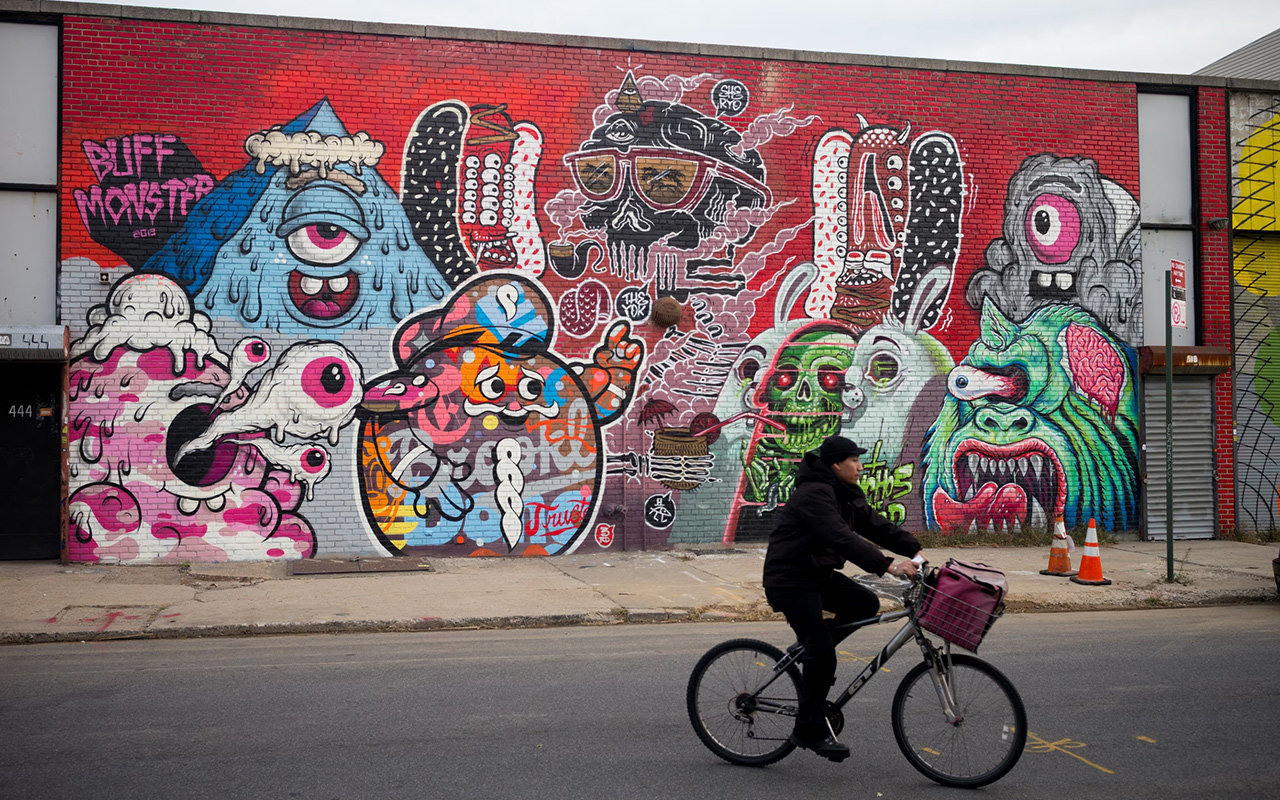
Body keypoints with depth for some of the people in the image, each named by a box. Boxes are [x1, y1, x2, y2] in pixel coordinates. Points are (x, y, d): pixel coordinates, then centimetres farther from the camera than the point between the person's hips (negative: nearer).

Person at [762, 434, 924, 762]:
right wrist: (887, 565, -39)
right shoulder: (813, 494, -23)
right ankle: (810, 729, 1)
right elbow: (842, 538, -34)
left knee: (866, 603, -4)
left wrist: (914, 550, -6)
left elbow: (875, 525, 6)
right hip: (790, 581, -9)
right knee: (822, 652, -12)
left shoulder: (846, 494, 9)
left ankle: (811, 645, 13)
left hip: (820, 574, 9)